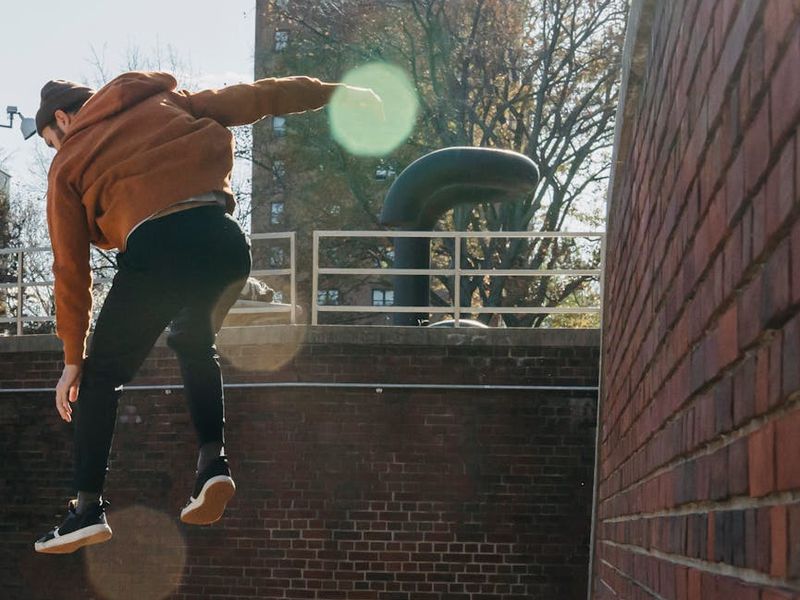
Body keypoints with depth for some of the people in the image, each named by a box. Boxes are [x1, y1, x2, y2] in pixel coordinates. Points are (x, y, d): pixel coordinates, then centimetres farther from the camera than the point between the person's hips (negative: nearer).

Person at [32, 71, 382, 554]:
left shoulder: (68, 163, 19)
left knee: (101, 374, 13)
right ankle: (213, 460, 15)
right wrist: (334, 92, 28)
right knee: (195, 343, 31)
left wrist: (74, 359, 19)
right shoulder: (164, 102, 28)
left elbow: (71, 268, 15)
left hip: (156, 248, -4)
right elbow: (250, 99, 22)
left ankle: (89, 506, 7)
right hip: (225, 239, 4)